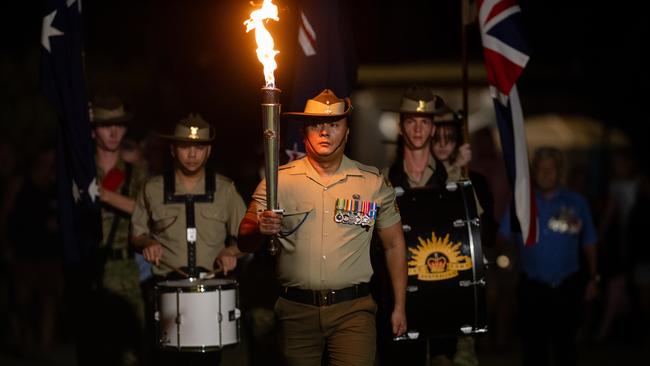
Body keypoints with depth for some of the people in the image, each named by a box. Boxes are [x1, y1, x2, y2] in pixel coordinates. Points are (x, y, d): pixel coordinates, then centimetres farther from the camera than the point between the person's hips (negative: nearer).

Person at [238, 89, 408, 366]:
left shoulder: (373, 183, 6)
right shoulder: (279, 181, 4)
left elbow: (394, 244, 13)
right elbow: (244, 242, 1)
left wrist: (399, 307, 10)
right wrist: (261, 230, -22)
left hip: (353, 310, -1)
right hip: (296, 309, 1)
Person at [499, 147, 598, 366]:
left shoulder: (576, 203, 4)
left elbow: (589, 244, 10)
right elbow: (504, 237, -2)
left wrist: (593, 279, 9)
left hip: (567, 287, 0)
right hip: (532, 287, 1)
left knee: (564, 346, 3)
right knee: (533, 345, 5)